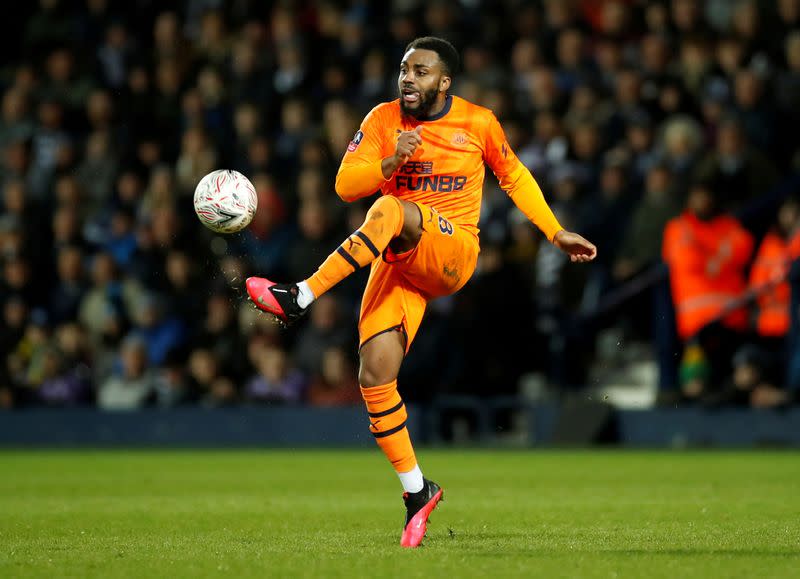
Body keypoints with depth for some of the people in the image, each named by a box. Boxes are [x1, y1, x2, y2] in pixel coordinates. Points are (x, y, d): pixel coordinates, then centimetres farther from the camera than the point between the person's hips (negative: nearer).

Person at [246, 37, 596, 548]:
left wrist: (556, 233, 17)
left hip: (454, 252, -3)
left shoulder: (478, 122, 2)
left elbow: (514, 177, 18)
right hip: (397, 259, 3)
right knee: (375, 375, -13)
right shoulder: (383, 119, 4)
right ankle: (416, 490, 3)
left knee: (392, 210, -35)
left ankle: (300, 298, -38)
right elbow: (345, 185, -3)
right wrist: (390, 164, -21)